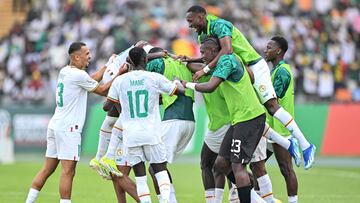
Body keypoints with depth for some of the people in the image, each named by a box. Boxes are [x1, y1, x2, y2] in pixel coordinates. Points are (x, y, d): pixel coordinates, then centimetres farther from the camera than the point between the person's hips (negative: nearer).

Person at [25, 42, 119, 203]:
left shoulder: (64, 71, 14)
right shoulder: (78, 75, -12)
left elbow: (92, 79, 25)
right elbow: (102, 91, -2)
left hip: (55, 124, 9)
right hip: (68, 128, -9)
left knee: (47, 170, 11)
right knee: (68, 171, -9)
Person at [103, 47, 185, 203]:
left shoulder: (120, 81, 1)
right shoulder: (155, 78, -2)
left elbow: (107, 106, 7)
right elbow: (180, 91, 10)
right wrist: (177, 81, 32)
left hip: (130, 135, 1)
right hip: (151, 133, -1)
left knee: (140, 176, 6)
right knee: (160, 169, 11)